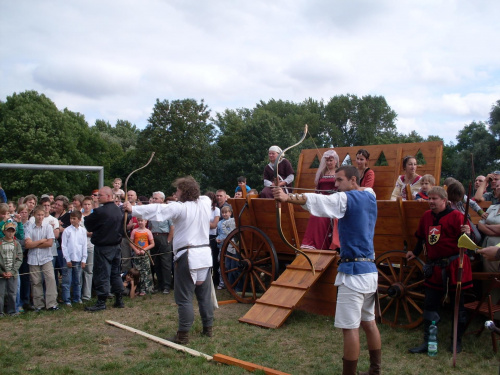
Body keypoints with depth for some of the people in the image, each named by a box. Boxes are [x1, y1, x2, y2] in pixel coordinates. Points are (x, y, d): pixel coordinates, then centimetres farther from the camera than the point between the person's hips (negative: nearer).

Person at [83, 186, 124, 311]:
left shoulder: (100, 211, -19)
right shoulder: (119, 210, 4)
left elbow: (88, 225, -7)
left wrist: (86, 217, 12)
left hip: (103, 247, -7)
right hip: (116, 246, 7)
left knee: (102, 274, 0)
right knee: (115, 273, 14)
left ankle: (101, 302, 4)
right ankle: (119, 300, 19)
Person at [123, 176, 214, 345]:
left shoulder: (179, 207, -11)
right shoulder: (205, 203, 4)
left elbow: (156, 210, -11)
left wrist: (133, 209, -2)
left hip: (188, 256, -6)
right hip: (205, 254, 6)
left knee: (184, 297, 1)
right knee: (205, 295, 15)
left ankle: (183, 334, 5)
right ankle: (208, 328, 24)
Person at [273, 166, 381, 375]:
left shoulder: (347, 199, -12)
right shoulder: (370, 196, 11)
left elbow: (318, 200, -30)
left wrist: (288, 198, -42)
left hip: (354, 271, -9)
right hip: (369, 270, 9)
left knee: (350, 327, -6)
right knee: (368, 322, 18)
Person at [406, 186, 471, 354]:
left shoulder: (455, 216, -10)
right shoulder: (426, 216, 9)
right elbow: (422, 237, 24)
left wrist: (466, 233, -34)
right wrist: (415, 252, 25)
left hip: (454, 266, -6)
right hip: (434, 268, 6)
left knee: (457, 305, 9)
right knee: (430, 304, 8)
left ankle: (457, 342, 24)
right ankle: (427, 342, 17)